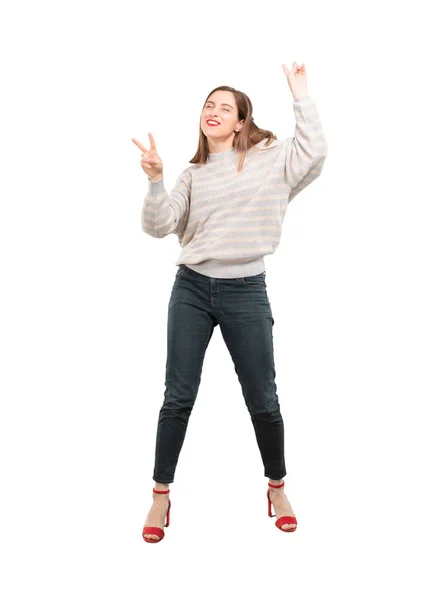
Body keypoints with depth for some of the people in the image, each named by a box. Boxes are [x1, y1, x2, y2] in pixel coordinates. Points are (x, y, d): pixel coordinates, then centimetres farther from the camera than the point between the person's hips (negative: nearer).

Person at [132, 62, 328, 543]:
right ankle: (161, 495, 16)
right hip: (192, 289, 2)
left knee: (263, 400, 5)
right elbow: (158, 226, 1)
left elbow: (314, 152, -11)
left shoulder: (270, 158, 5)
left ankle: (277, 487, 27)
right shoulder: (192, 175, 11)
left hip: (246, 292, -2)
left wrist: (300, 95, -8)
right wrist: (154, 181, -15)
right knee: (178, 396, 2)